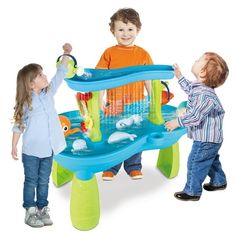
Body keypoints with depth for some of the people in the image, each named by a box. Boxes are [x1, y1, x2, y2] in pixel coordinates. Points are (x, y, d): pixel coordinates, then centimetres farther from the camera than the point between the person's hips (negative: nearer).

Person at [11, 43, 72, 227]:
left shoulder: (49, 92, 1)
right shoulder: (26, 102, -12)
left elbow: (61, 74, 1)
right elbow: (18, 126, -6)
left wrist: (66, 54, -7)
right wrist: (14, 146, -5)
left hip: (48, 149, 4)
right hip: (31, 151, -4)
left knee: (44, 181, 15)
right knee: (31, 181, 9)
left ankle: (42, 210, 27)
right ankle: (30, 213, 20)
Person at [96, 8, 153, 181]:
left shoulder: (143, 54, 1)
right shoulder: (109, 53, -1)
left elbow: (149, 80, 5)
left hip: (137, 104, 1)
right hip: (114, 103, -1)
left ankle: (134, 167, 30)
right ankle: (111, 167, 26)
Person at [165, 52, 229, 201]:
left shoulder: (205, 95, -31)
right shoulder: (200, 87, 1)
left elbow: (195, 116, -32)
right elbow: (189, 89, 26)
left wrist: (177, 122, -22)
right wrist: (179, 77, 27)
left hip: (206, 140, -10)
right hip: (211, 138, 10)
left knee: (195, 163, 2)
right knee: (211, 160, 26)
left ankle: (192, 191, 15)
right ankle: (219, 182, 44)